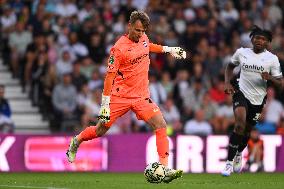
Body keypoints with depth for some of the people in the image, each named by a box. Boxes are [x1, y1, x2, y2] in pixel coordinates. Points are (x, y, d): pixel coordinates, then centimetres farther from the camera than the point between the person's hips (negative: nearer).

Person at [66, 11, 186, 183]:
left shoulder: (143, 38, 4)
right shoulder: (119, 48, -16)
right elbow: (110, 75, -14)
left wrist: (168, 49, 27)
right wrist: (105, 103, -16)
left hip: (142, 97, 5)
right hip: (120, 96, -5)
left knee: (161, 124, -15)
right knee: (100, 131, 3)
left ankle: (165, 169, -17)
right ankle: (76, 141, 36)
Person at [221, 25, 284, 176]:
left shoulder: (272, 59, -5)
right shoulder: (241, 52, -1)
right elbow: (230, 66, 20)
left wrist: (270, 78, -25)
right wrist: (227, 83, 4)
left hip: (258, 100, 1)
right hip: (241, 93, -1)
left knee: (247, 130, 13)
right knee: (240, 123, -25)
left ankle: (238, 154, 47)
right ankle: (229, 162, -22)